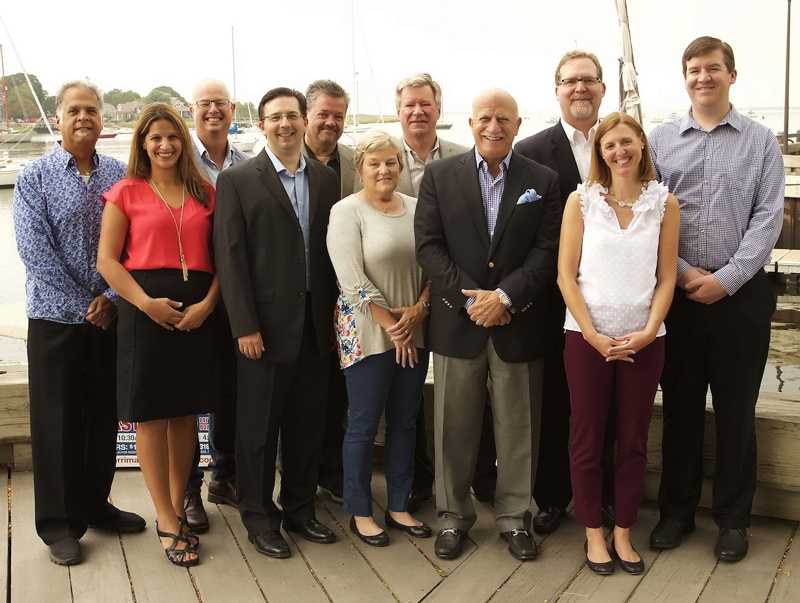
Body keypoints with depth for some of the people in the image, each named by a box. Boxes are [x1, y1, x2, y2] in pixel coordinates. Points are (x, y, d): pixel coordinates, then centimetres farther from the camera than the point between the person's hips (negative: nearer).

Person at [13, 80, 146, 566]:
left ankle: (96, 505, 29)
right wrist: (85, 308, -13)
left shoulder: (120, 175, 4)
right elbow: (36, 252, -10)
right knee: (58, 422, 4)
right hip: (56, 319, -3)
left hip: (111, 318, 3)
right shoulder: (36, 177, -3)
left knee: (105, 417, 12)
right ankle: (60, 524, 17)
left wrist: (112, 299, -11)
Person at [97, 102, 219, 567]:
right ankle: (168, 521, 10)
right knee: (151, 414, 1)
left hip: (197, 312, 3)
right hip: (147, 311, -3)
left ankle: (176, 509, 24)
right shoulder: (127, 192, 3)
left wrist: (208, 303, -9)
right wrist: (146, 302, -14)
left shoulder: (205, 193, 10)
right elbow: (107, 260, -2)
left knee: (186, 413, 10)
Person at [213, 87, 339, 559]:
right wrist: (245, 326, -12)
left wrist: (335, 312, 4)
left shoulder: (326, 178, 9)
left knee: (308, 423, 12)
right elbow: (230, 257, -8)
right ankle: (258, 515, 22)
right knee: (260, 426, 7)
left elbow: (333, 250, 9)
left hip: (316, 323, 4)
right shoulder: (238, 180, -3)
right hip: (266, 324, -4)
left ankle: (300, 509, 28)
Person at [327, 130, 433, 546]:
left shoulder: (416, 208, 9)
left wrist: (419, 309, -9)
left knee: (405, 422, 12)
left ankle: (398, 507, 26)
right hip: (367, 334, -5)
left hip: (414, 334, 5)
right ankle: (360, 513, 18)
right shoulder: (347, 212, -7)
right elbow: (352, 280, -14)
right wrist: (391, 324, -13)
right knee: (363, 425, 4)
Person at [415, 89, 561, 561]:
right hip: (457, 323, 0)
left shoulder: (544, 181, 4)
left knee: (518, 426, 9)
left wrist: (505, 296, -15)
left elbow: (548, 250, -3)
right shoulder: (440, 176, 4)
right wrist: (471, 299, -12)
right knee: (454, 426, 9)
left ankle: (514, 516, 25)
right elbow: (429, 245, -3)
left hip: (518, 324, 0)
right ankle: (454, 516, 24)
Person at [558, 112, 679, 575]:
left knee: (634, 440, 9)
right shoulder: (581, 200, 0)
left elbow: (666, 277, 4)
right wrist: (594, 335, -10)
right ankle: (594, 533, 20)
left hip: (643, 340, 1)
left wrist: (648, 331, -10)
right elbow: (566, 275, -2)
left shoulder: (664, 203, 3)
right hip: (587, 337, -1)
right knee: (587, 439, 6)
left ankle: (623, 533, 22)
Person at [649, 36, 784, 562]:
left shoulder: (761, 142, 4)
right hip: (677, 293, 1)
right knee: (680, 406, 9)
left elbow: (768, 218, -4)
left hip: (741, 294, -1)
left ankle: (733, 518, 21)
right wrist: (684, 273, -10)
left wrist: (725, 279, -13)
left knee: (736, 410, 7)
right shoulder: (661, 141, 6)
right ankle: (676, 511, 23)